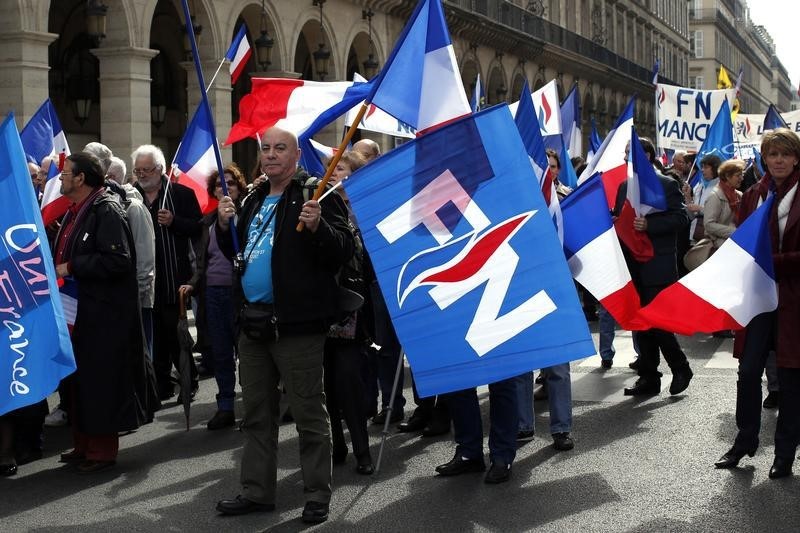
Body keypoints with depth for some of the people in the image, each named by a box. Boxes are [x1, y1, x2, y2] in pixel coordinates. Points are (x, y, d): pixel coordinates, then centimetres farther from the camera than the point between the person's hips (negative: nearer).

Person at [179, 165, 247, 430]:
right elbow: (203, 261, 18)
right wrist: (193, 284, 4)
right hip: (213, 292, 5)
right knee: (220, 354, 9)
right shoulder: (209, 220, 15)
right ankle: (225, 407, 16)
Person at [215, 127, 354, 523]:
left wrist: (317, 227, -31)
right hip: (253, 322, 8)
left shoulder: (316, 195, -7)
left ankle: (317, 496, 9)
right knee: (256, 414, 15)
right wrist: (225, 226, 7)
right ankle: (256, 491, 25)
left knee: (309, 415, 0)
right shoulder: (254, 200, 16)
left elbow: (343, 250, -15)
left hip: (296, 325, -8)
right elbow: (237, 252, 25)